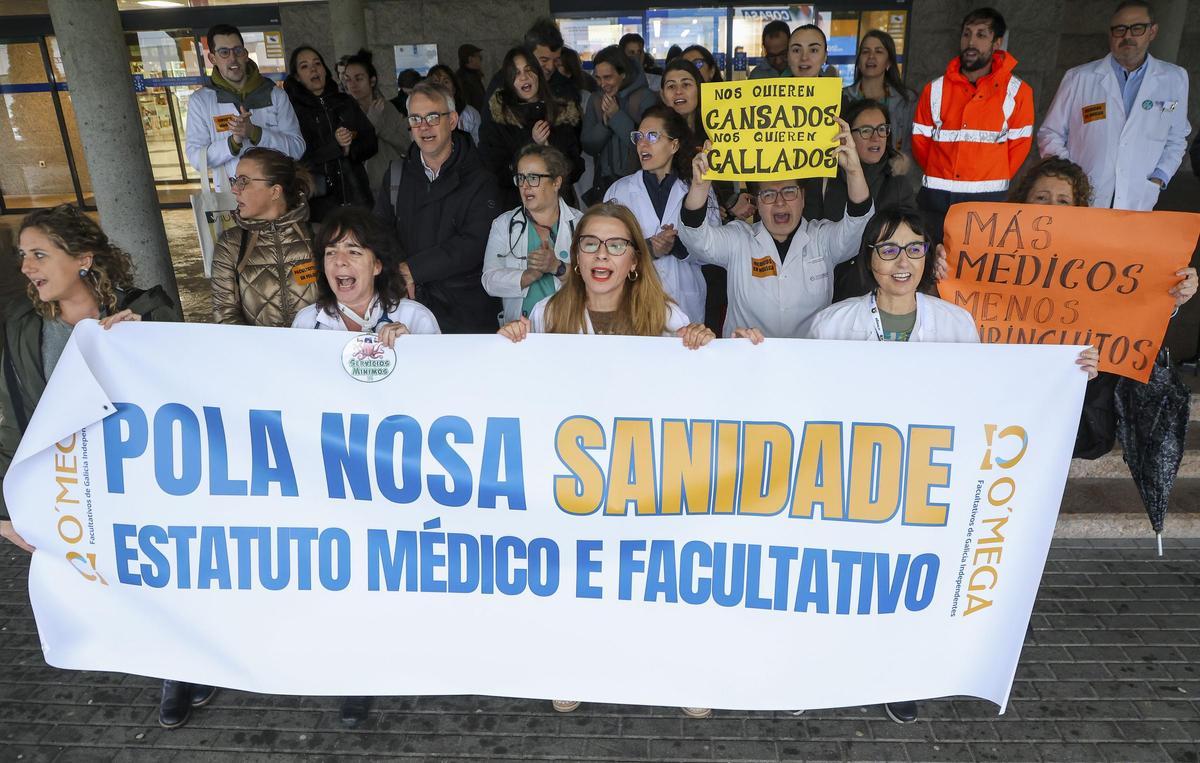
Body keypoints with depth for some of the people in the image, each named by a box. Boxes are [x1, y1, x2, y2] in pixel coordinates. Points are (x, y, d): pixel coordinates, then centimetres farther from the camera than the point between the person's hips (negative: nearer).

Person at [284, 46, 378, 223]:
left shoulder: (345, 102, 15)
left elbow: (372, 141, 11)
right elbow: (298, 156, -8)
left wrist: (350, 149, -7)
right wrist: (335, 145, -16)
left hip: (357, 195, 4)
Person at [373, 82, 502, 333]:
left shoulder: (480, 181, -5)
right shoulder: (396, 174, 11)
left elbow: (474, 245, -16)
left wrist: (413, 269, -16)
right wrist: (398, 274, -13)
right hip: (406, 305, 3)